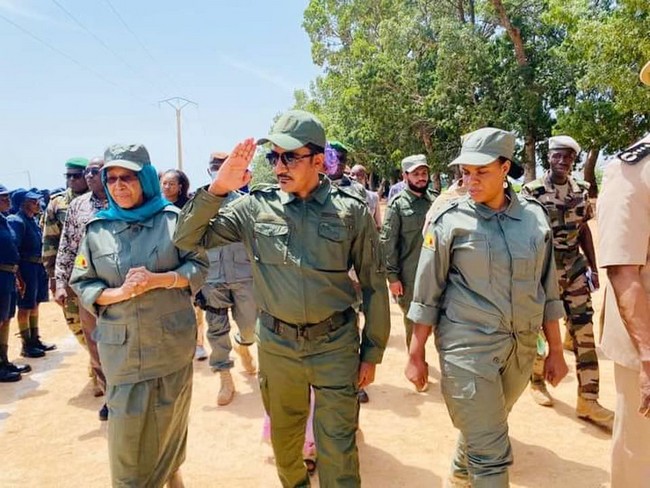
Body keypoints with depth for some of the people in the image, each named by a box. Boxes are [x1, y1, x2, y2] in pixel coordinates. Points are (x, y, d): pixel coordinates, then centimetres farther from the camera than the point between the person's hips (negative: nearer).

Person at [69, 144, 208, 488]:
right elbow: (82, 284, 4)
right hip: (122, 347, 1)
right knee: (126, 429, 6)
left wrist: (158, 279, -18)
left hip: (172, 341, 0)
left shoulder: (173, 219, -4)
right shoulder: (96, 229, 1)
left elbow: (199, 266, -2)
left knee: (170, 415, 16)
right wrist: (119, 293, -15)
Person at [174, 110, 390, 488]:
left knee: (337, 449, 5)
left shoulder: (352, 210, -7)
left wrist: (372, 353, 1)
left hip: (336, 344, -2)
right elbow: (189, 238, -5)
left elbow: (374, 284, -1)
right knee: (284, 439, 23)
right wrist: (218, 189, -19)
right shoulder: (256, 206, -4)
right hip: (277, 344, 3)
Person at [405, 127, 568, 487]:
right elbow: (427, 294, -5)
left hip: (521, 347, 5)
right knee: (490, 450, -2)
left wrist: (555, 350, 11)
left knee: (483, 429, 23)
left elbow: (547, 289, 9)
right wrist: (416, 355, -2)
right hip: (467, 346, -4)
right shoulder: (450, 220, -9)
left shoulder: (535, 216, 2)